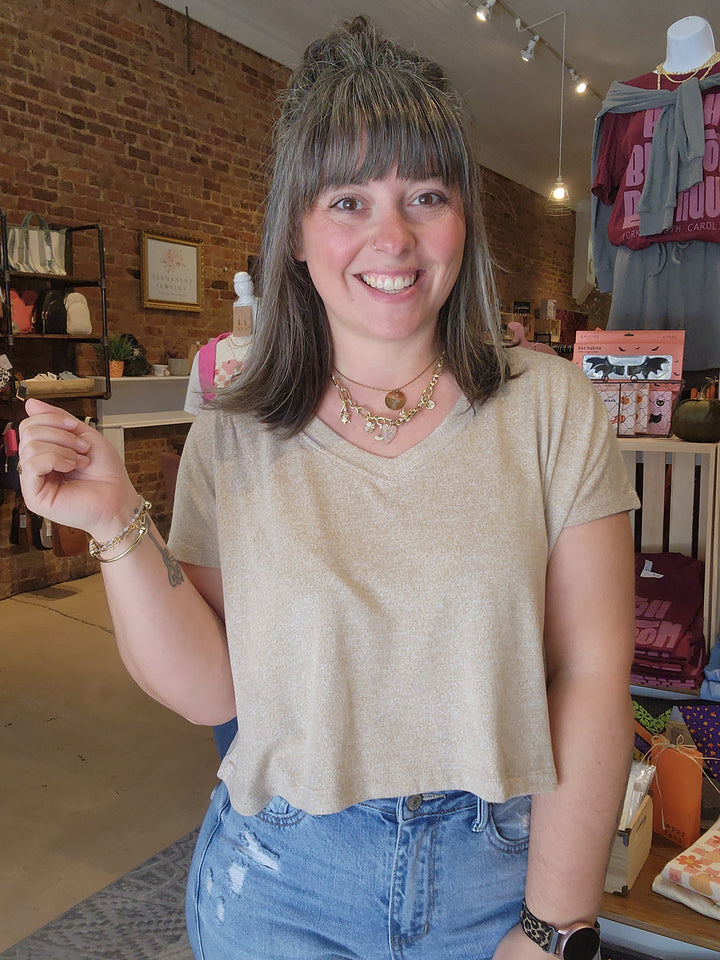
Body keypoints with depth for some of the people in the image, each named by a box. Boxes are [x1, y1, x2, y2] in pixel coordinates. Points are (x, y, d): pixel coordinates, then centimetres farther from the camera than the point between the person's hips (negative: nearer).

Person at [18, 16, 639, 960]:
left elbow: (591, 676, -10)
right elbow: (208, 688, -6)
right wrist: (118, 527, -18)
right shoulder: (231, 438, -7)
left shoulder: (552, 406, -10)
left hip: (501, 875, 0)